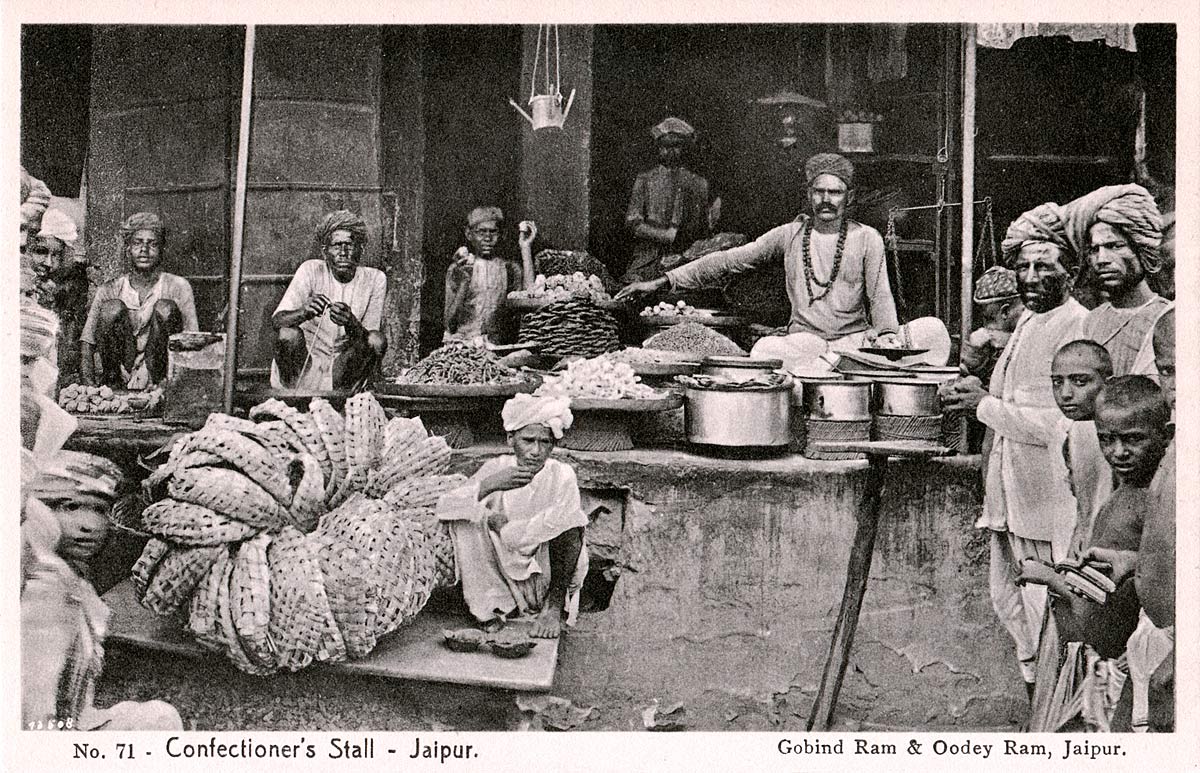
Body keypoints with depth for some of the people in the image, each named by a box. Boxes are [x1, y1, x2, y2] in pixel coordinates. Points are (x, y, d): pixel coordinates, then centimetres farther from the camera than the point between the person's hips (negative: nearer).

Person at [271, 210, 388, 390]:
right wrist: (304, 313, -40)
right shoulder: (311, 270, -7)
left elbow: (366, 339, -11)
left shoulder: (374, 279, -4)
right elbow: (276, 321, -18)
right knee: (287, 334, -30)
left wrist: (350, 323, -34)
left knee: (377, 340, -24)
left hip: (342, 368, 1)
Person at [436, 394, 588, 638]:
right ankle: (494, 607, -9)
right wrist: (489, 485, -31)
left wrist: (503, 527, -19)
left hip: (548, 575, -2)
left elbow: (554, 524, -29)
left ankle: (554, 608, -12)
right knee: (466, 520, -18)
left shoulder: (561, 475, -14)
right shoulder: (497, 468, -7)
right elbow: (444, 507, -16)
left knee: (570, 523, -27)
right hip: (507, 572, 2)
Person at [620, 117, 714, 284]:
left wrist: (711, 219, -6)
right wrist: (667, 236, -10)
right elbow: (632, 223, -1)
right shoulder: (645, 180, 8)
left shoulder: (698, 184, 11)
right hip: (647, 259, -1)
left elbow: (702, 232, 14)